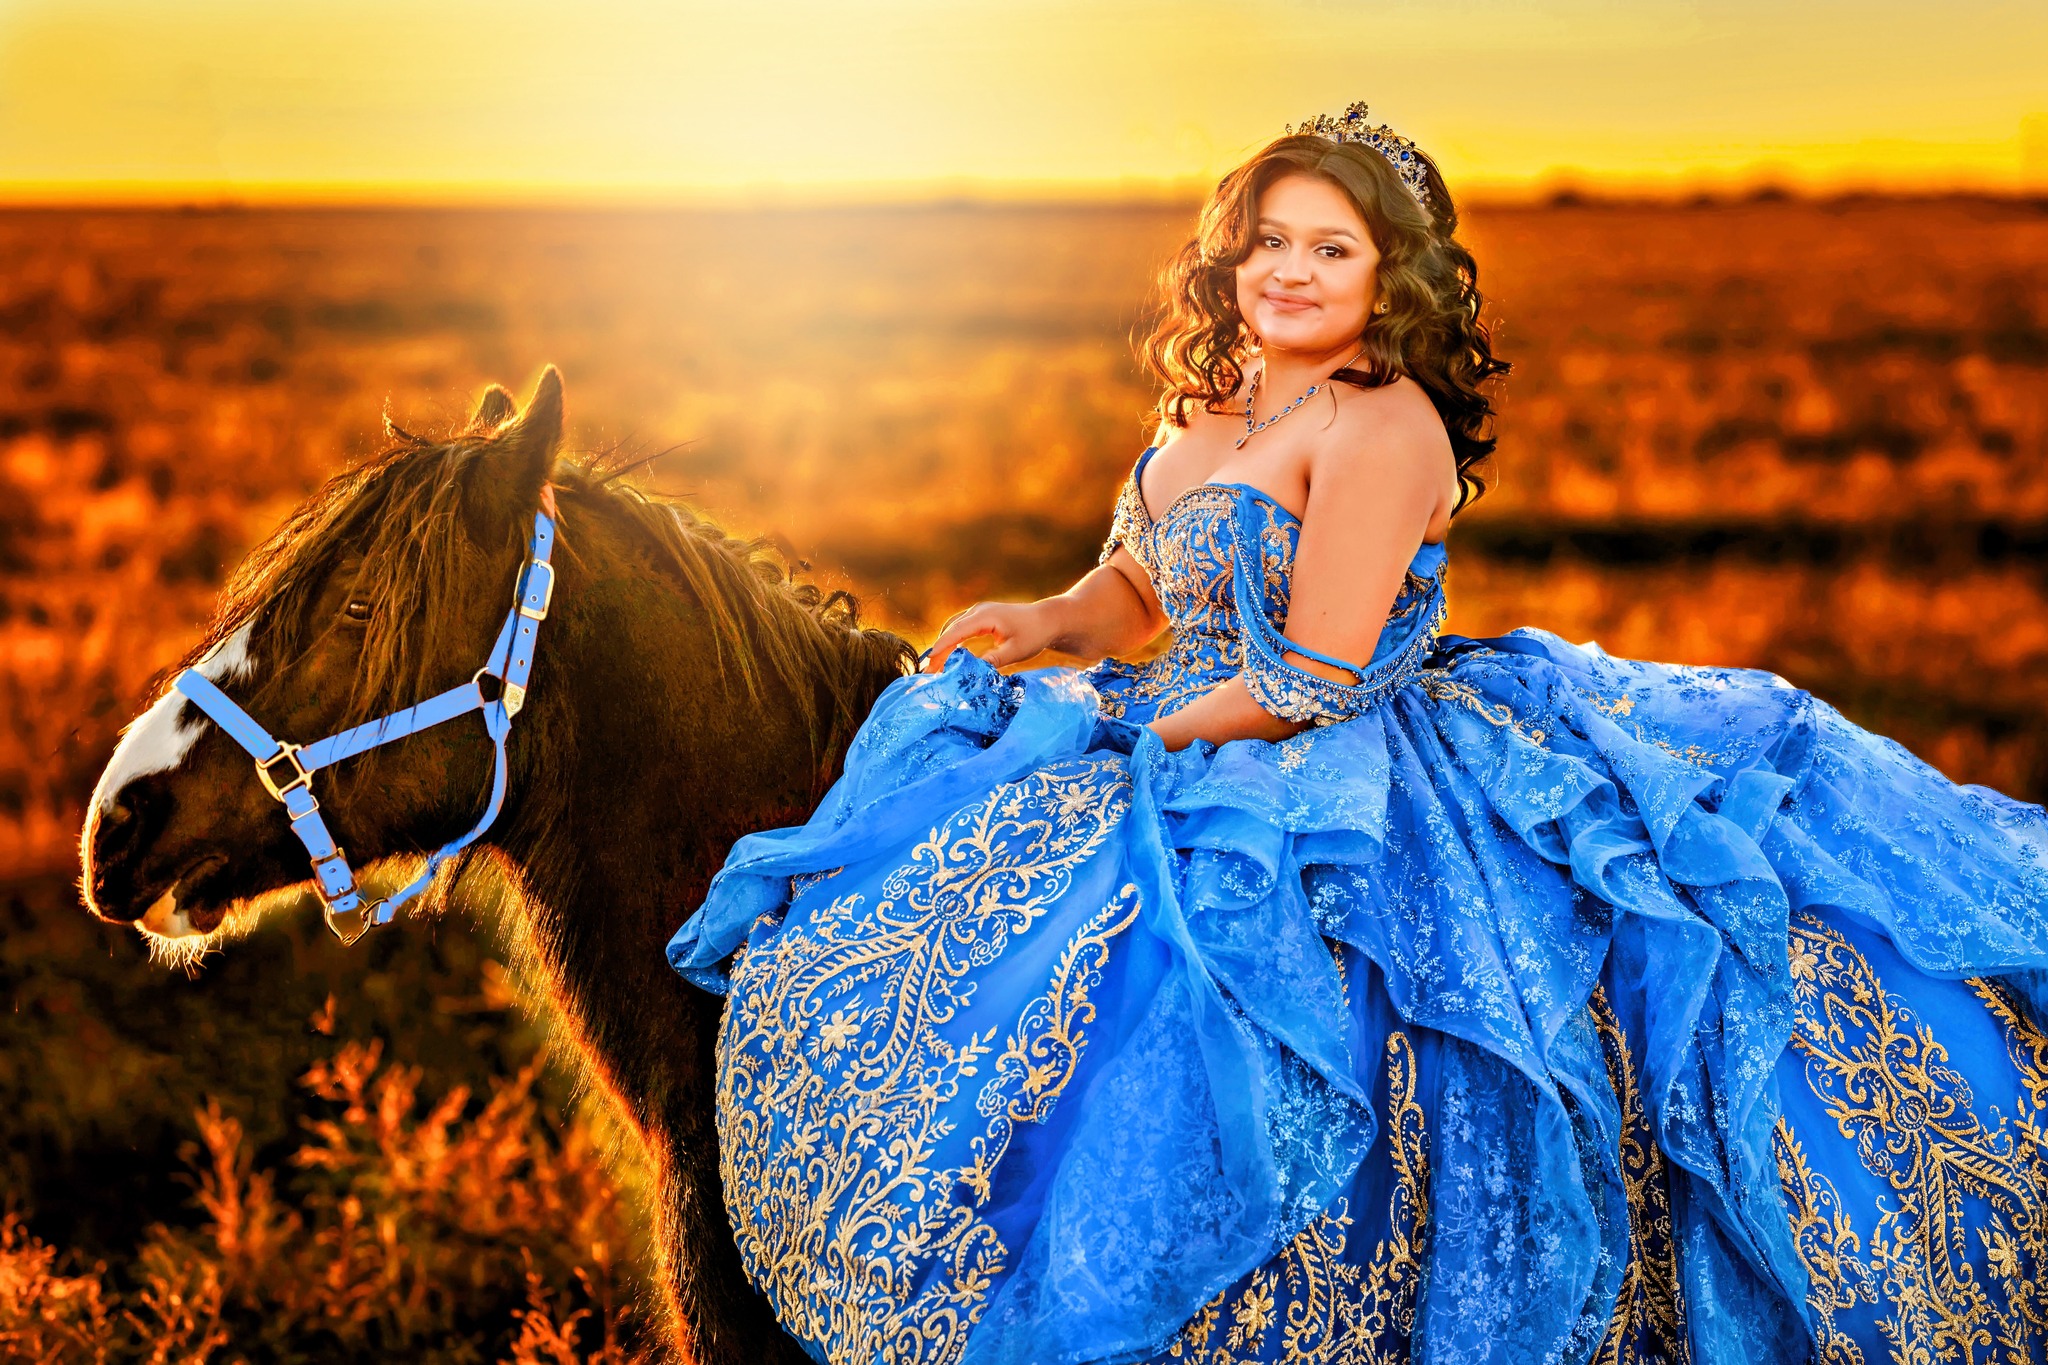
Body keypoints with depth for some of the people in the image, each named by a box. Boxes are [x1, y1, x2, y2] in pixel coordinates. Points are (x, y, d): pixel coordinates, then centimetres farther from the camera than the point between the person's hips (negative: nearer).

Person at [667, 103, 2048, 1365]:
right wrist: (1043, 623, 0)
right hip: (1188, 752, 9)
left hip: (1342, 801, -9)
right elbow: (1140, 592, 21)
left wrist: (1130, 739, -10)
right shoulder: (1215, 402, 10)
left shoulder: (1381, 428, -16)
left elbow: (1311, 682, -20)